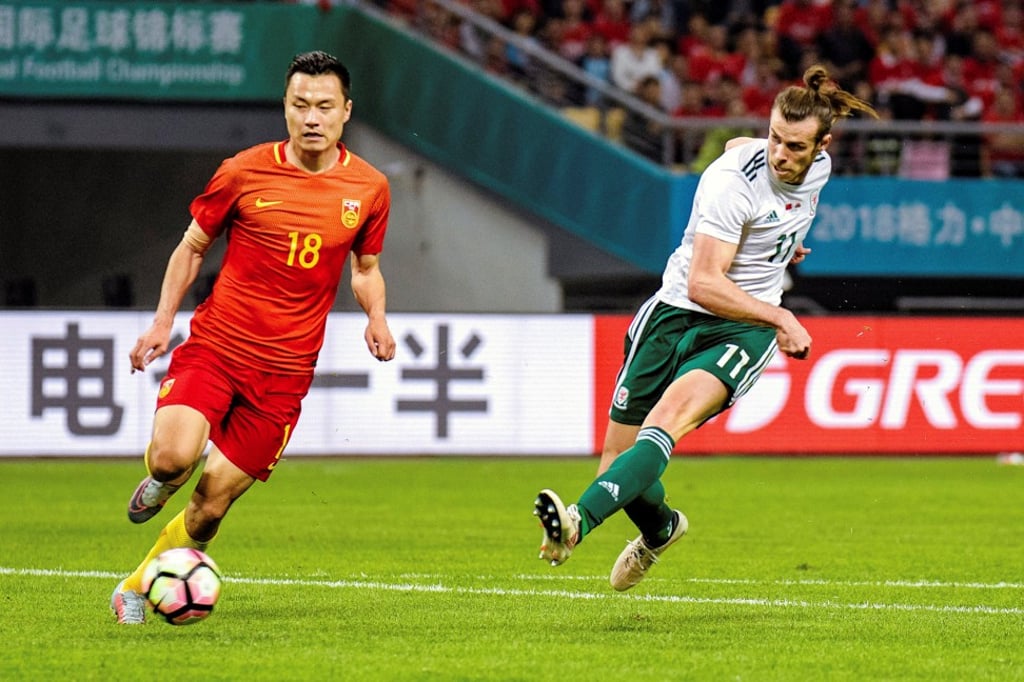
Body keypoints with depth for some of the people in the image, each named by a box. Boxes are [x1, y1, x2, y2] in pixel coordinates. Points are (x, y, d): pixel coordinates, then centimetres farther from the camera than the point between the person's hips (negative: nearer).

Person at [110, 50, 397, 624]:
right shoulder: (245, 172, -3)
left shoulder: (369, 188, 2)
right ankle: (160, 480, 13)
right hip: (215, 345, -1)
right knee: (175, 456, -26)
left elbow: (366, 269, 18)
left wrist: (377, 319, -3)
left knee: (213, 499, 0)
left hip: (284, 370, 1)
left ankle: (139, 587, 23)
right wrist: (163, 322, 3)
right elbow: (193, 246, 11)